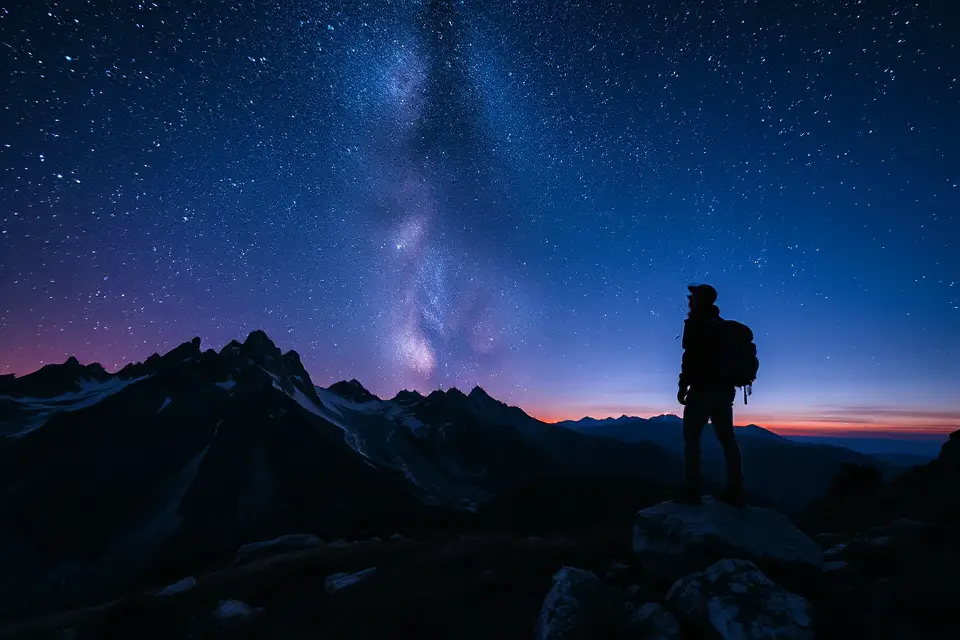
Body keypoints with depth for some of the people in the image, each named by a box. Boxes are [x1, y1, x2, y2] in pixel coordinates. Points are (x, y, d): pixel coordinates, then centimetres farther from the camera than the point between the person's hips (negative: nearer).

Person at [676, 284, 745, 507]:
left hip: (703, 389, -8)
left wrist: (683, 386, -12)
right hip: (724, 390, 8)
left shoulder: (696, 322, -7)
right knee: (727, 438, 9)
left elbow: (691, 356, -16)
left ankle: (691, 491, -3)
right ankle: (735, 491, 12)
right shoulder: (721, 324, 17)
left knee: (691, 438, -2)